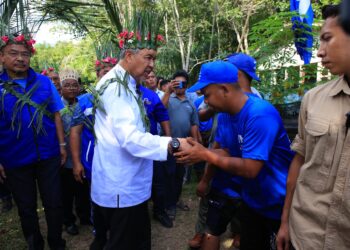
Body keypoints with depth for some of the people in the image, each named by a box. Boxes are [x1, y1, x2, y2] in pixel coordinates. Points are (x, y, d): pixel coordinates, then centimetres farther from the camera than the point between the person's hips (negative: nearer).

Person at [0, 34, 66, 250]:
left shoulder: (44, 82, 0)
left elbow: (56, 115, 3)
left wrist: (62, 144, 0)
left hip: (48, 156, 1)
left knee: (54, 203, 11)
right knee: (26, 208, 16)